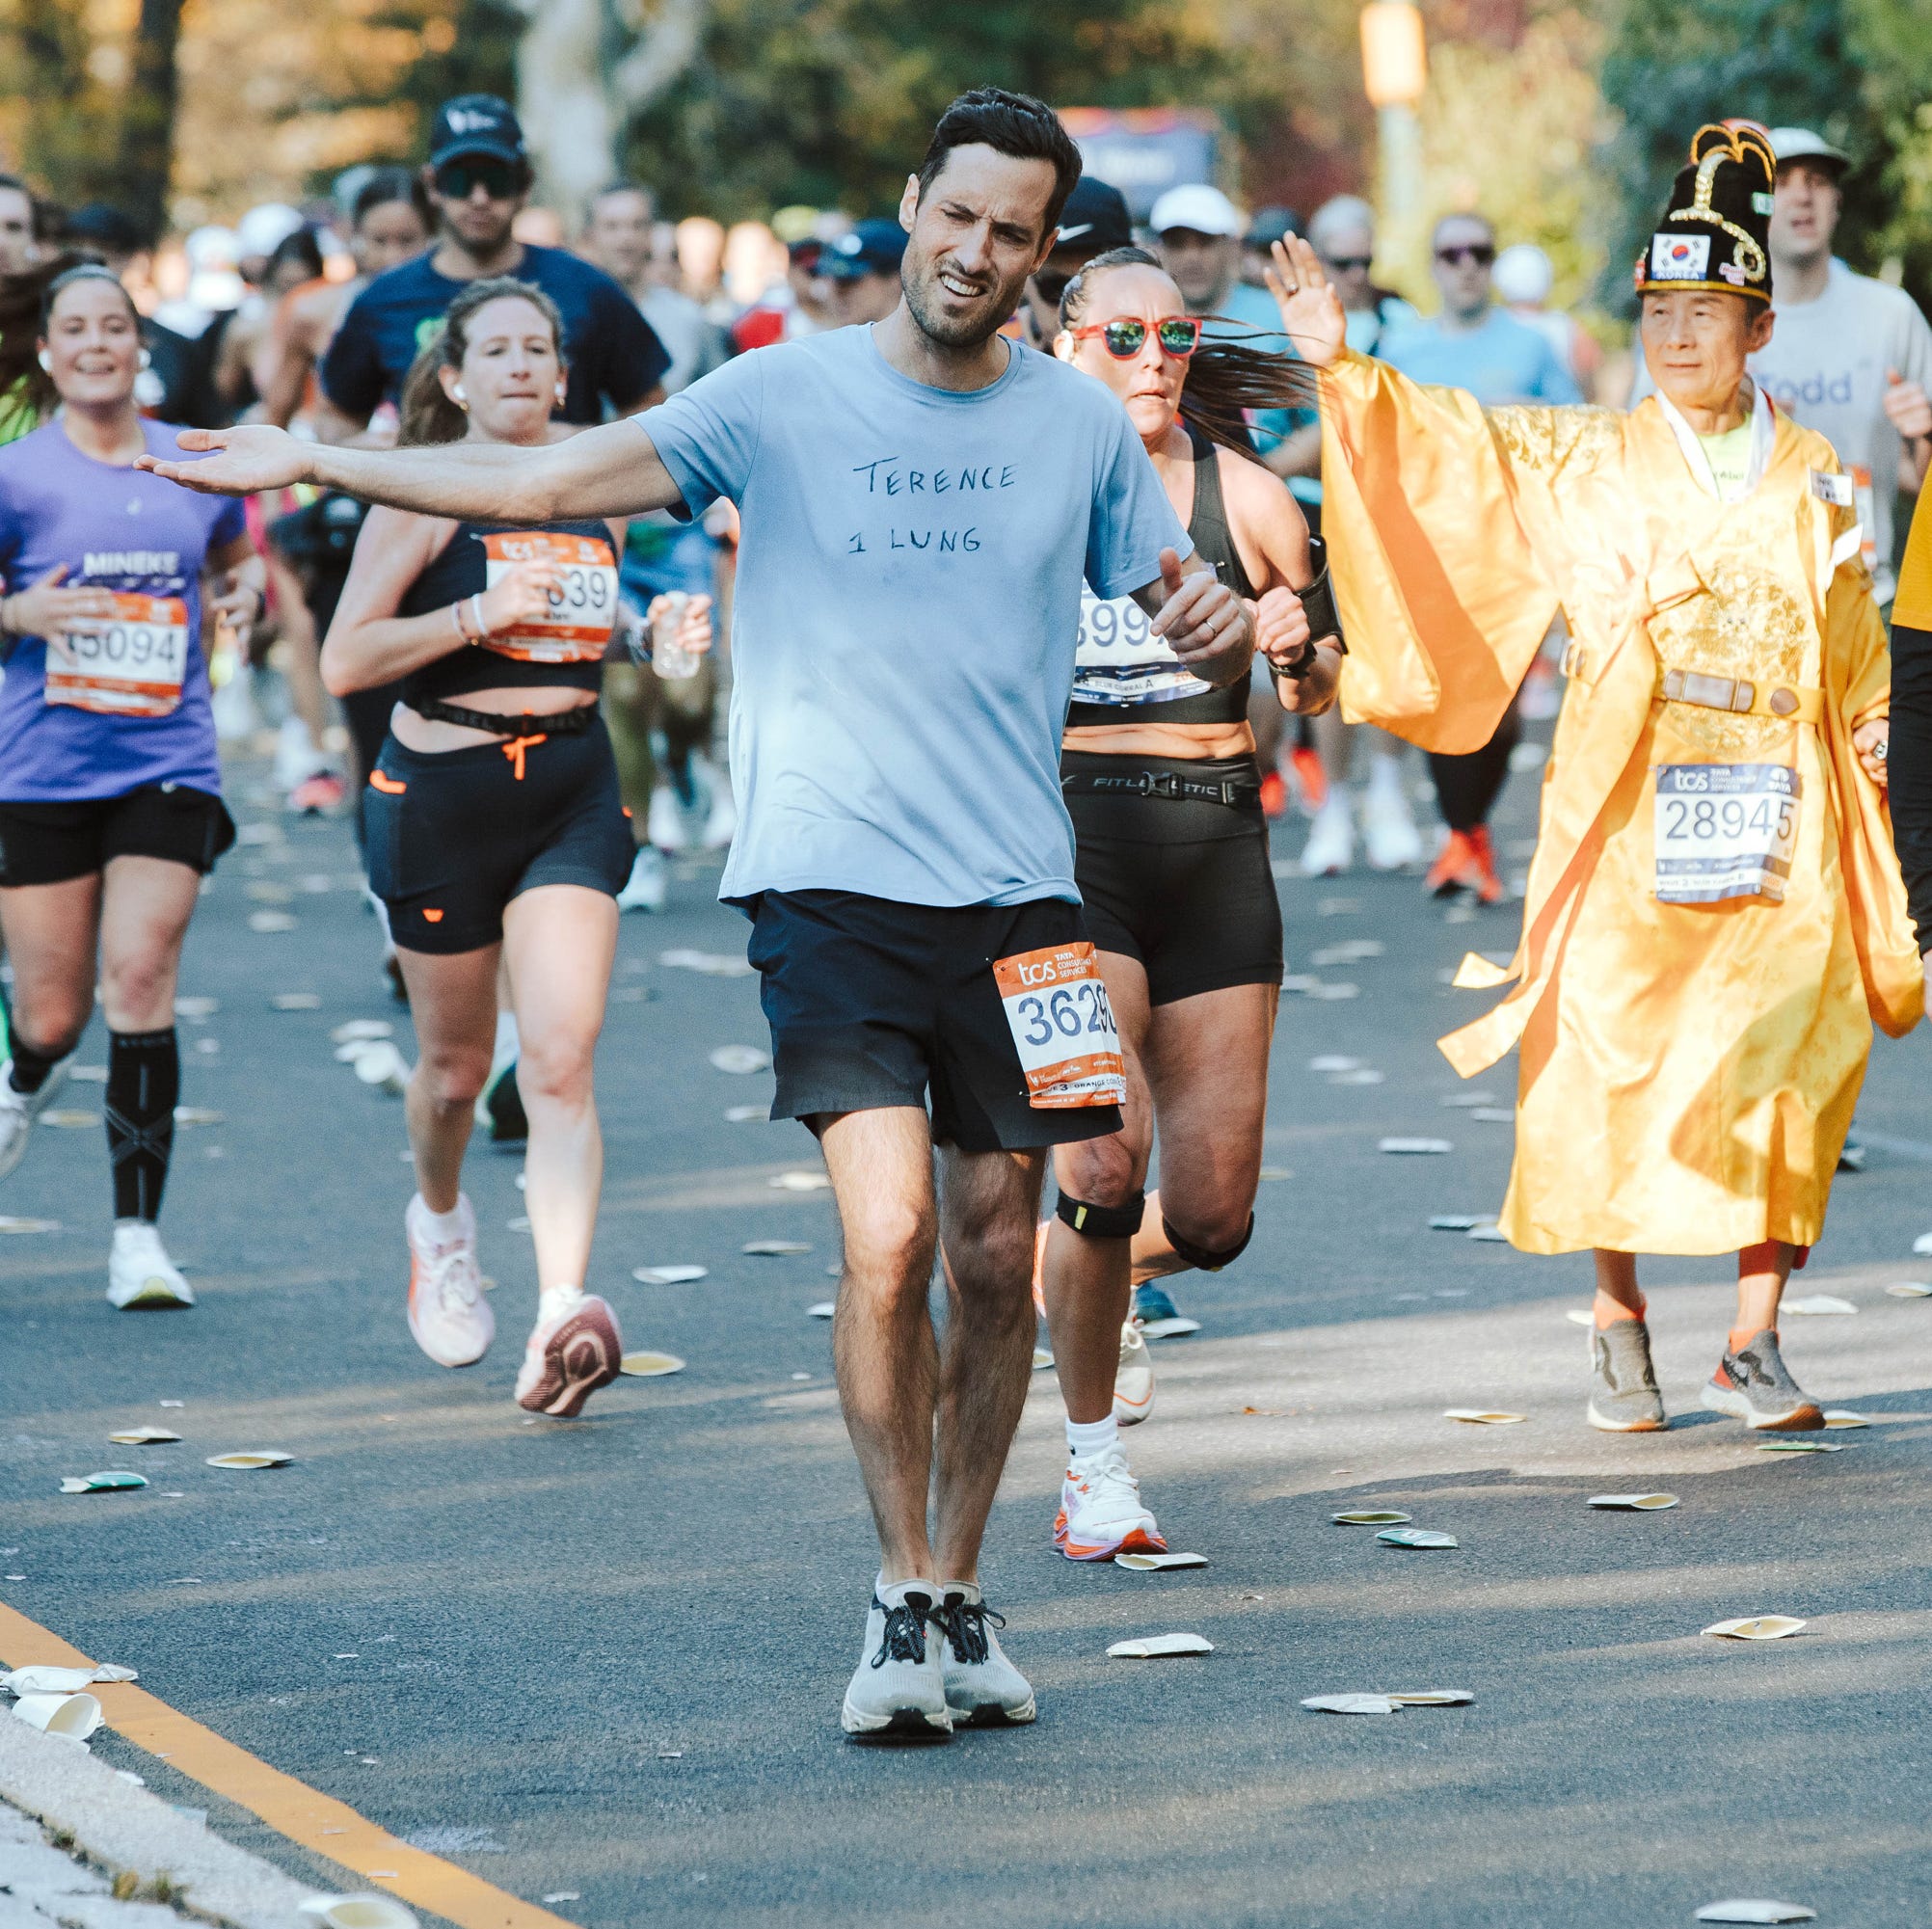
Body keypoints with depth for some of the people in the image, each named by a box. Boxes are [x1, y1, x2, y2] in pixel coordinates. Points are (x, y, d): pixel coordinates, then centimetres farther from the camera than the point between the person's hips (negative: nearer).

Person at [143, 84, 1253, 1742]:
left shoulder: (1081, 425, 7)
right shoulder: (784, 398, 0)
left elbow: (1188, 620, 12)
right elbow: (553, 482, -4)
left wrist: (1222, 628, -12)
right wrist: (318, 464, -11)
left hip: (1016, 895, 2)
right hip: (831, 882, -2)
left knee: (995, 1260, 6)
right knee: (888, 1235, -15)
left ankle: (960, 1600, 21)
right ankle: (903, 1603, -3)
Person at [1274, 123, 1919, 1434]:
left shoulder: (1815, 481, 12)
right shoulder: (1586, 464, 7)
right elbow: (1456, 442, 0)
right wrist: (1345, 369, -12)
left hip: (1777, 829, 1)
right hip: (1629, 819, -1)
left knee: (1780, 1072, -6)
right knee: (1617, 1068, -4)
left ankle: (1755, 1347, 1)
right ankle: (1621, 1329, 10)